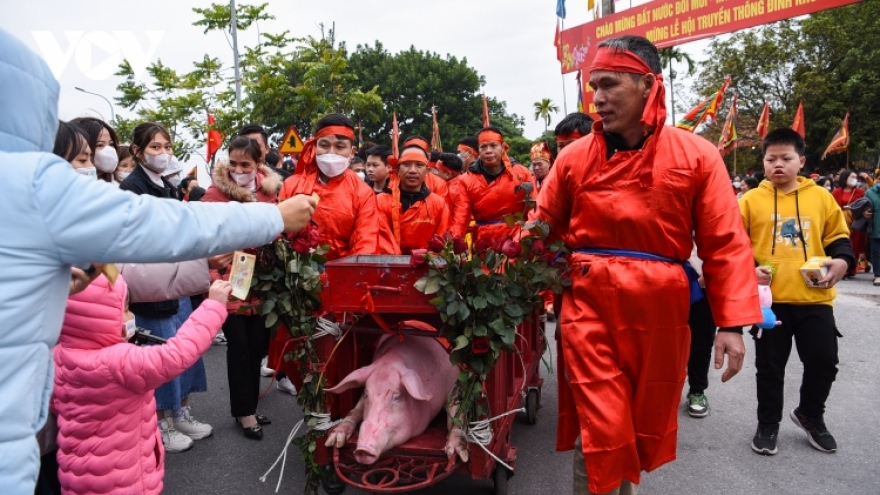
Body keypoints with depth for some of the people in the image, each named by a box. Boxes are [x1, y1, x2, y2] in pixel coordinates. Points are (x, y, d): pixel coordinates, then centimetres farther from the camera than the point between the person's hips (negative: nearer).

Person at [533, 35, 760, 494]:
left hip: (660, 311, 2)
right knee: (599, 430, 1)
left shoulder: (697, 156, -2)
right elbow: (542, 232, 6)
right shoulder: (574, 157, 1)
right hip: (589, 306, -1)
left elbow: (726, 243, -3)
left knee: (646, 424, 20)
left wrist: (732, 322, -9)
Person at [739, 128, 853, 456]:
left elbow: (838, 237, 11)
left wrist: (842, 261, -8)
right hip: (769, 299, -2)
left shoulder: (821, 197, 5)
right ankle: (768, 424, 26)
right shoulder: (751, 200, -1)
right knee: (770, 366, 9)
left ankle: (810, 415, 35)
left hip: (815, 299, 2)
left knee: (824, 361, 9)